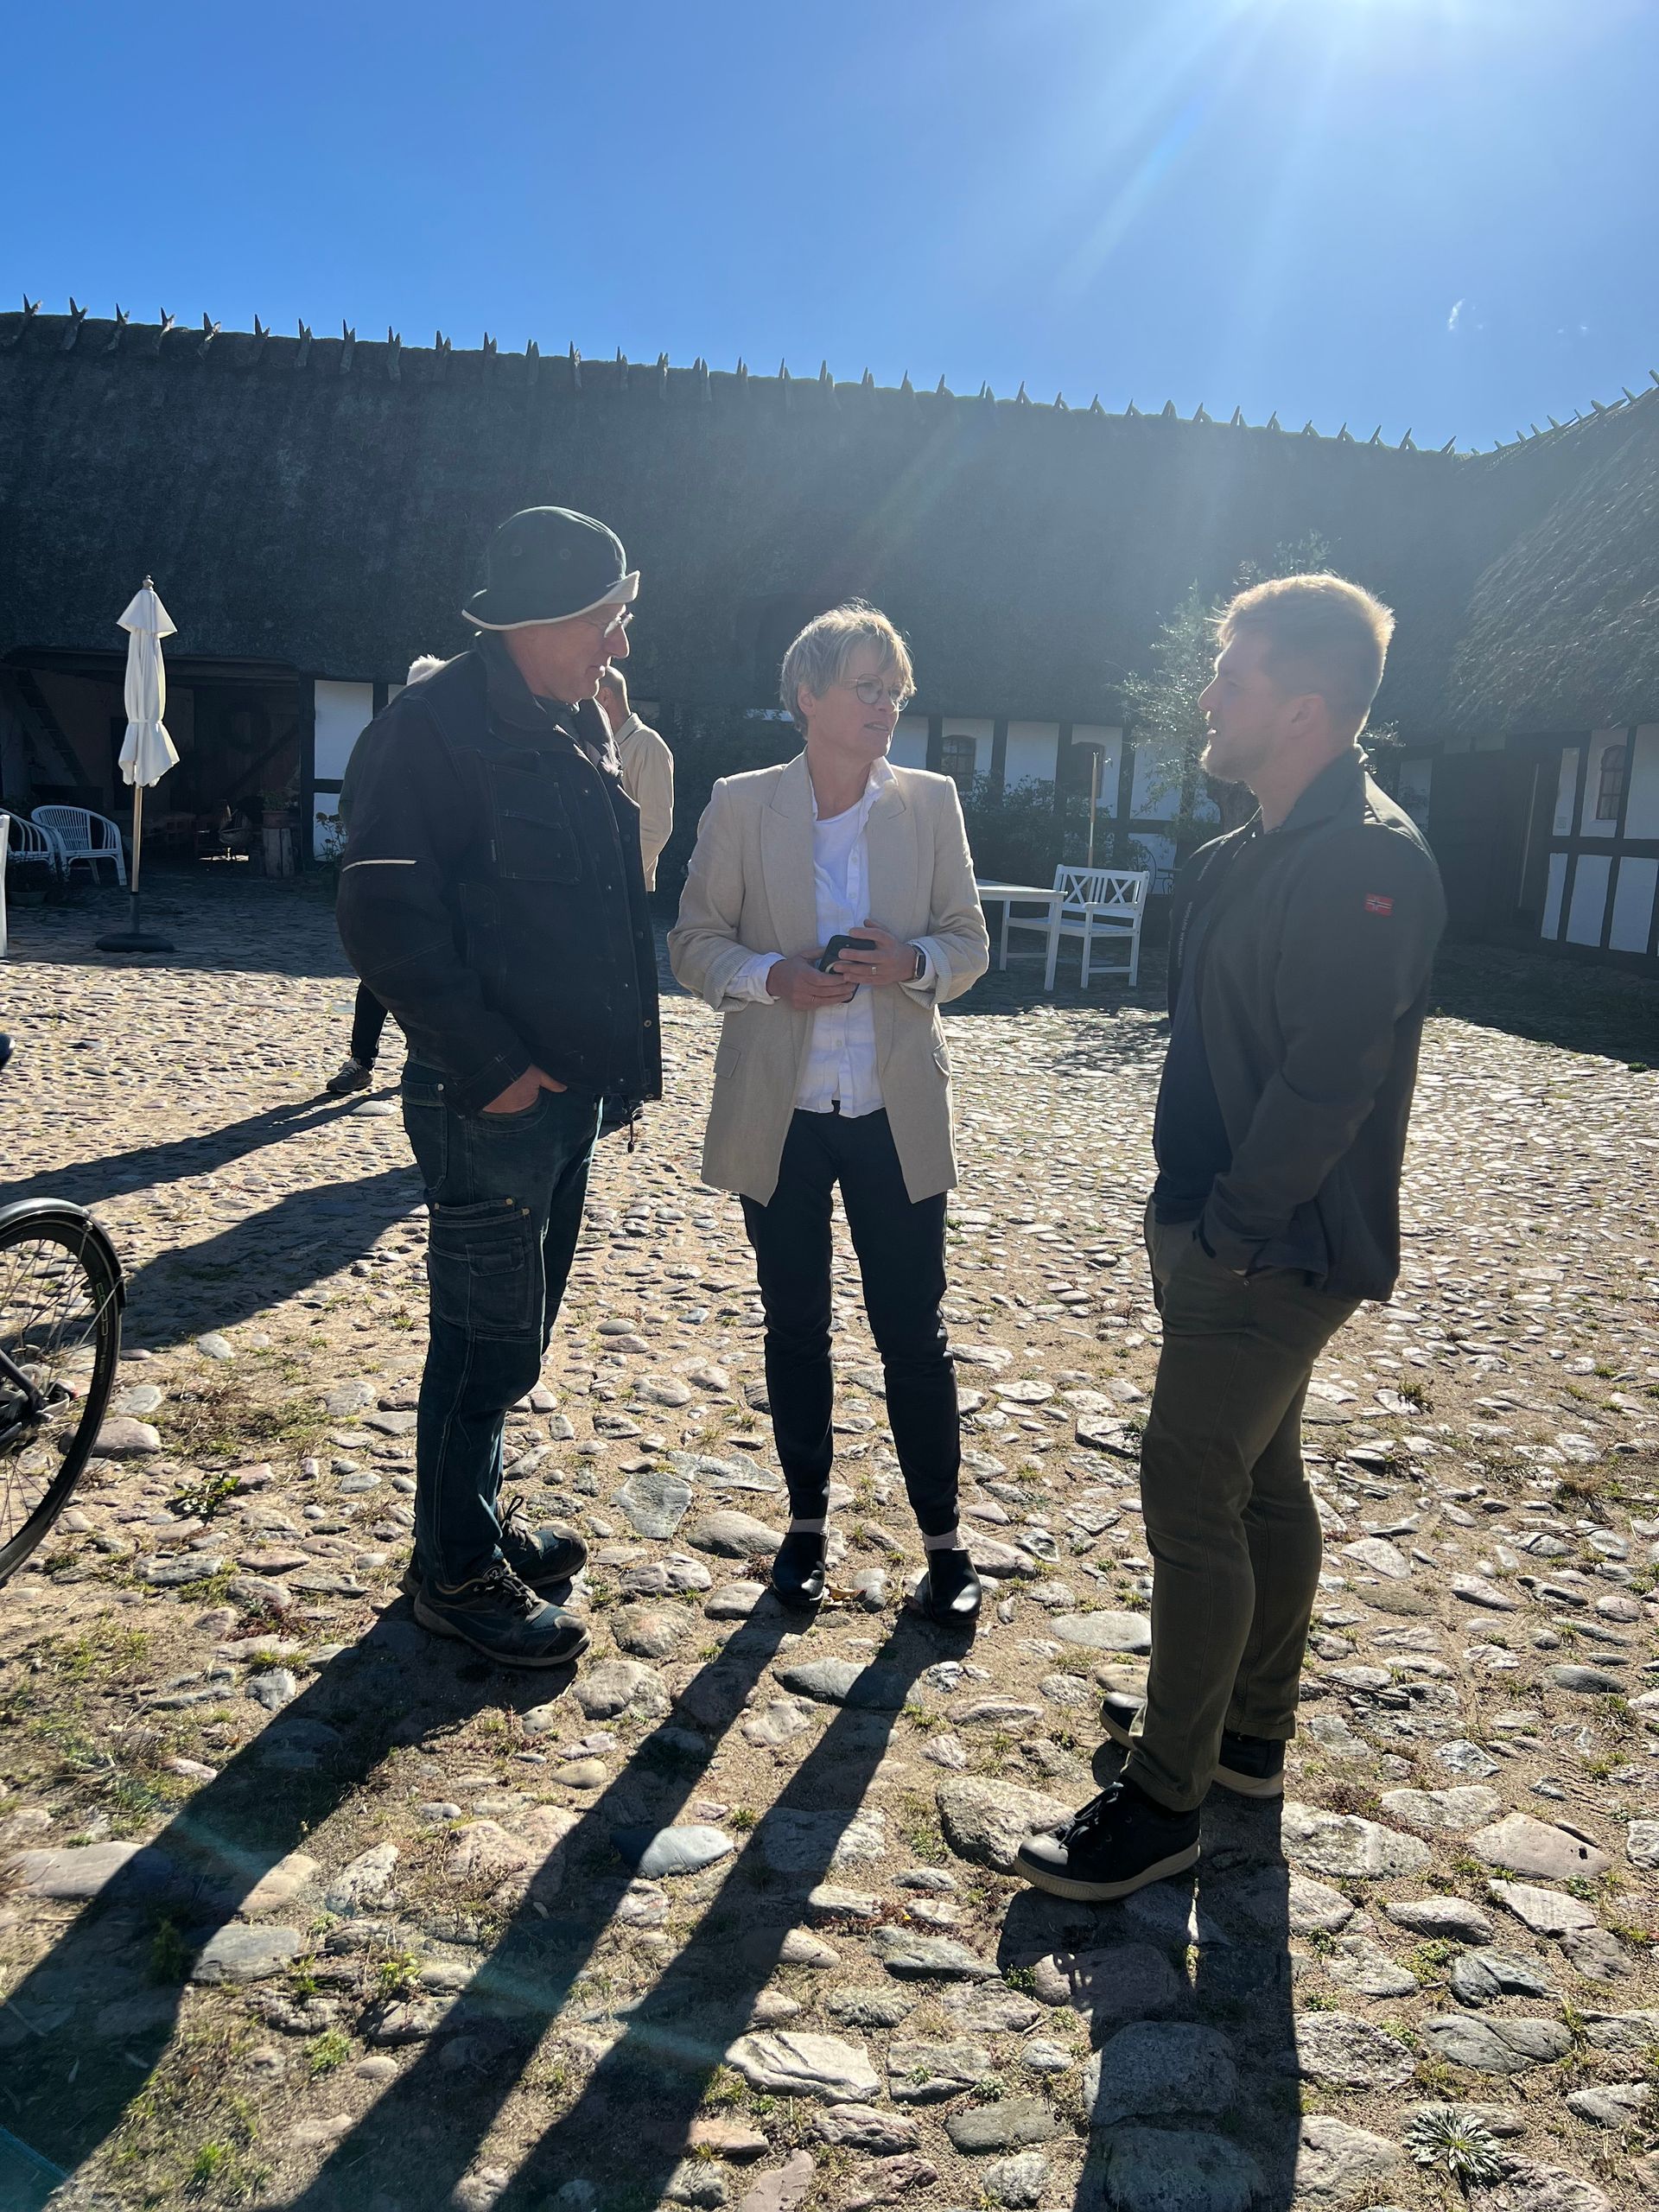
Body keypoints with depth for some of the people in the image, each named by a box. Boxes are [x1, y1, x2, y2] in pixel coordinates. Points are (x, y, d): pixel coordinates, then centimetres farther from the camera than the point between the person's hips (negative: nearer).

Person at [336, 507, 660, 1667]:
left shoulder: (584, 724, 12)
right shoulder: (436, 728, -15)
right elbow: (389, 921, -19)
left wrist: (619, 1050, 11)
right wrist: (493, 1067, -19)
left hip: (571, 1088, 9)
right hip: (491, 1097, -8)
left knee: (514, 1333, 19)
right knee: (490, 1344, 2)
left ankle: (477, 1517, 37)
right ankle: (457, 1571, 20)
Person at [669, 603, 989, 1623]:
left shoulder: (931, 802, 3)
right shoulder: (741, 805, 0)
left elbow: (969, 940, 6)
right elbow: (696, 941, 2)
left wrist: (913, 962, -16)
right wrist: (775, 977, -17)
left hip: (899, 1111, 0)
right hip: (780, 1113, 0)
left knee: (914, 1333, 4)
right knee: (796, 1329, 12)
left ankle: (944, 1540, 20)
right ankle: (808, 1523, 30)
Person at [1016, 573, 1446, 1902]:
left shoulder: (1369, 862, -20)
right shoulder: (1252, 854, 11)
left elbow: (1328, 1082, -24)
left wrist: (1232, 1229, -18)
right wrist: (1188, 1209, 10)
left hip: (1274, 1256, -10)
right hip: (1219, 1235, 10)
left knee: (1191, 1498, -4)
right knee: (1262, 1485, 19)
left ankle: (1165, 1801, 11)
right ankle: (1248, 1732, 36)